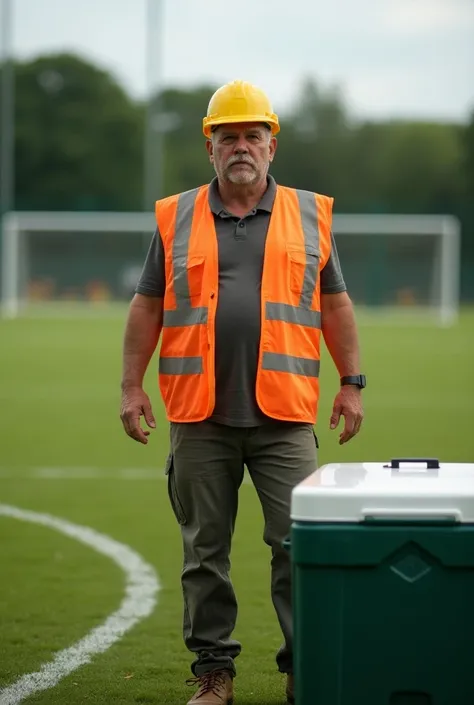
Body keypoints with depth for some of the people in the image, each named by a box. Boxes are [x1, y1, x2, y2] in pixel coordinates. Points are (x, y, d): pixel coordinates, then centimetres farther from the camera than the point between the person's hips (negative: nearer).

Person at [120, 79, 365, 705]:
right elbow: (147, 307, 11)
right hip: (199, 418, 1)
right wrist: (131, 386, 4)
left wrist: (351, 383, 7)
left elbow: (335, 305, 12)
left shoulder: (309, 215, 9)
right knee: (205, 551, 6)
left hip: (284, 417, -1)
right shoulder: (176, 219, 9)